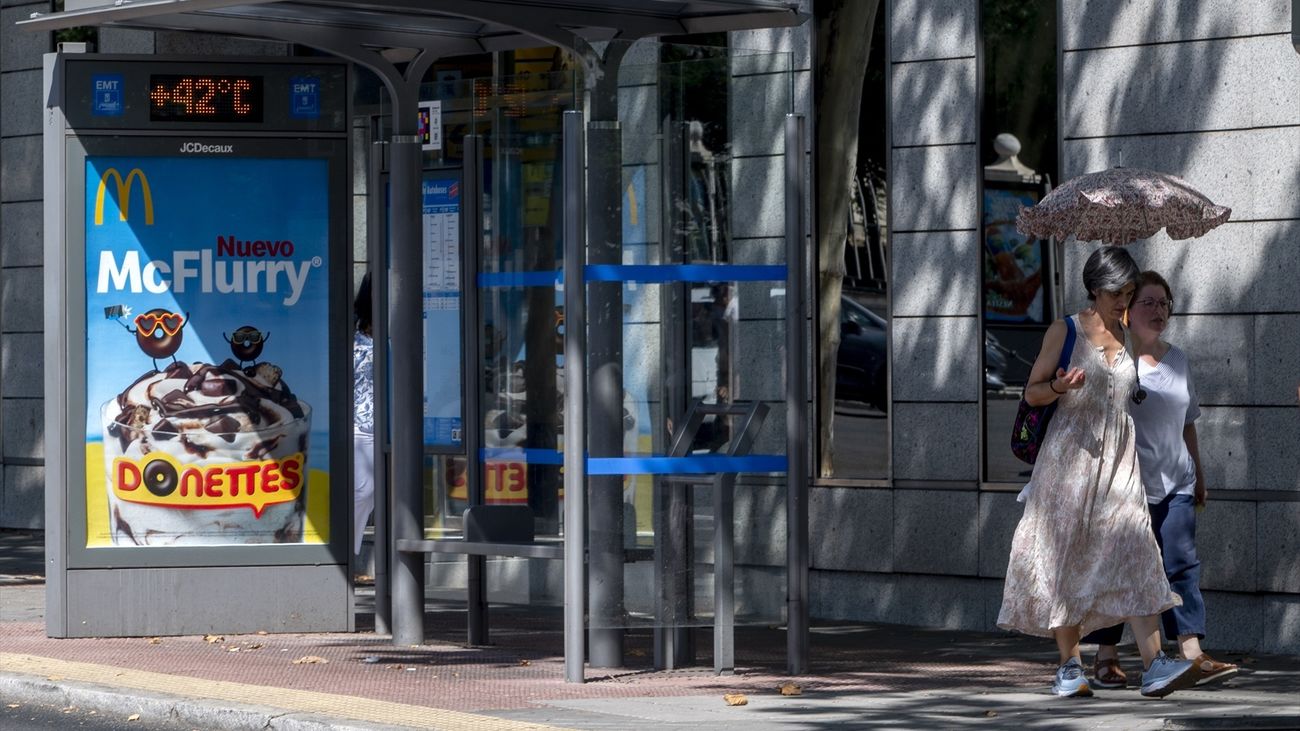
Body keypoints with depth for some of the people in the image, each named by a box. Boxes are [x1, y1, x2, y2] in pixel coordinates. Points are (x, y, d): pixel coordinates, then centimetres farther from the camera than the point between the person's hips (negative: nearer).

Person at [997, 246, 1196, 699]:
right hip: (1070, 456, -3)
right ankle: (1070, 666, 7)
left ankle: (1154, 665, -19)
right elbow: (1032, 393, 1)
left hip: (1118, 458, 3)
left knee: (1134, 553, -10)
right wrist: (1058, 387, -20)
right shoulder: (1065, 331, 0)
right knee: (1065, 556, -1)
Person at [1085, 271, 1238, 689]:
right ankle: (1106, 658, 8)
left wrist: (1198, 474, 22)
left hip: (1175, 482, 5)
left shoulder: (1177, 360, 14)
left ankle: (1193, 656, -8)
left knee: (1182, 565, -3)